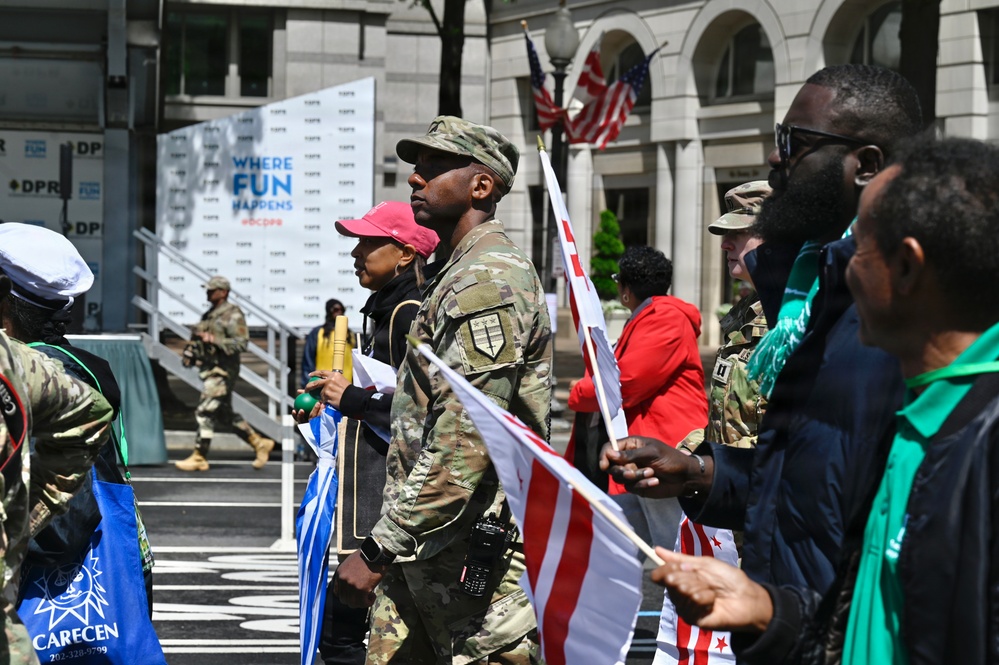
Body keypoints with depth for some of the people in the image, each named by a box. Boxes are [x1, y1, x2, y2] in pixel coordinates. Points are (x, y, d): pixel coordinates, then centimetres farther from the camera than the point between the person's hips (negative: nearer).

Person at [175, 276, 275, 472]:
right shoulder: (209, 315, 17)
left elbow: (241, 343, -17)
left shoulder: (233, 315, -10)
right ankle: (260, 443, 22)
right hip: (210, 369, 10)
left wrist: (215, 341, -24)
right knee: (226, 414, 13)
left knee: (205, 412, -11)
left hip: (223, 371, -10)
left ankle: (199, 458, -8)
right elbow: (201, 340, 27)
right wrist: (192, 353, 9)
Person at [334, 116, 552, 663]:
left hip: (475, 556, -10)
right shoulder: (456, 277, 20)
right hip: (420, 552, 10)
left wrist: (378, 550, -23)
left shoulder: (490, 280, -15)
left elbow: (464, 444, -23)